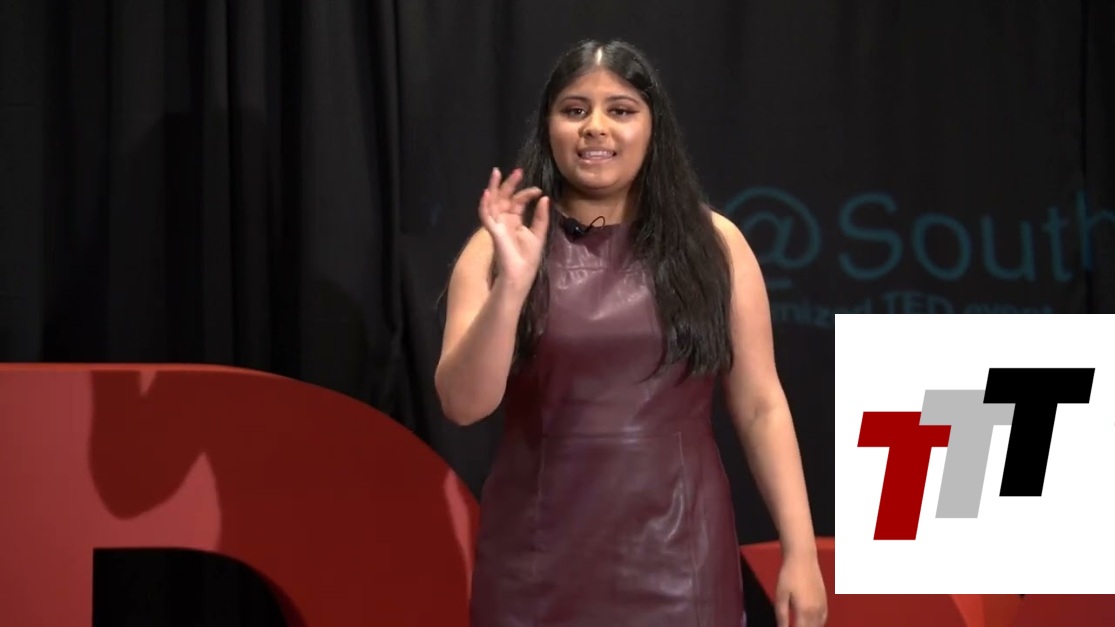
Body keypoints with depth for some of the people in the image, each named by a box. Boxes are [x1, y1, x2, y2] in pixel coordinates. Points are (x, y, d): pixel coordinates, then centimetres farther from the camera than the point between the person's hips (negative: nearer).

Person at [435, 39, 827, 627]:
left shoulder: (713, 243, 2)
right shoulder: (497, 248, 2)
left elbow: (760, 406, 2)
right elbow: (463, 404, -8)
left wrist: (800, 551, -3)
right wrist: (512, 282, -20)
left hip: (678, 559, 0)